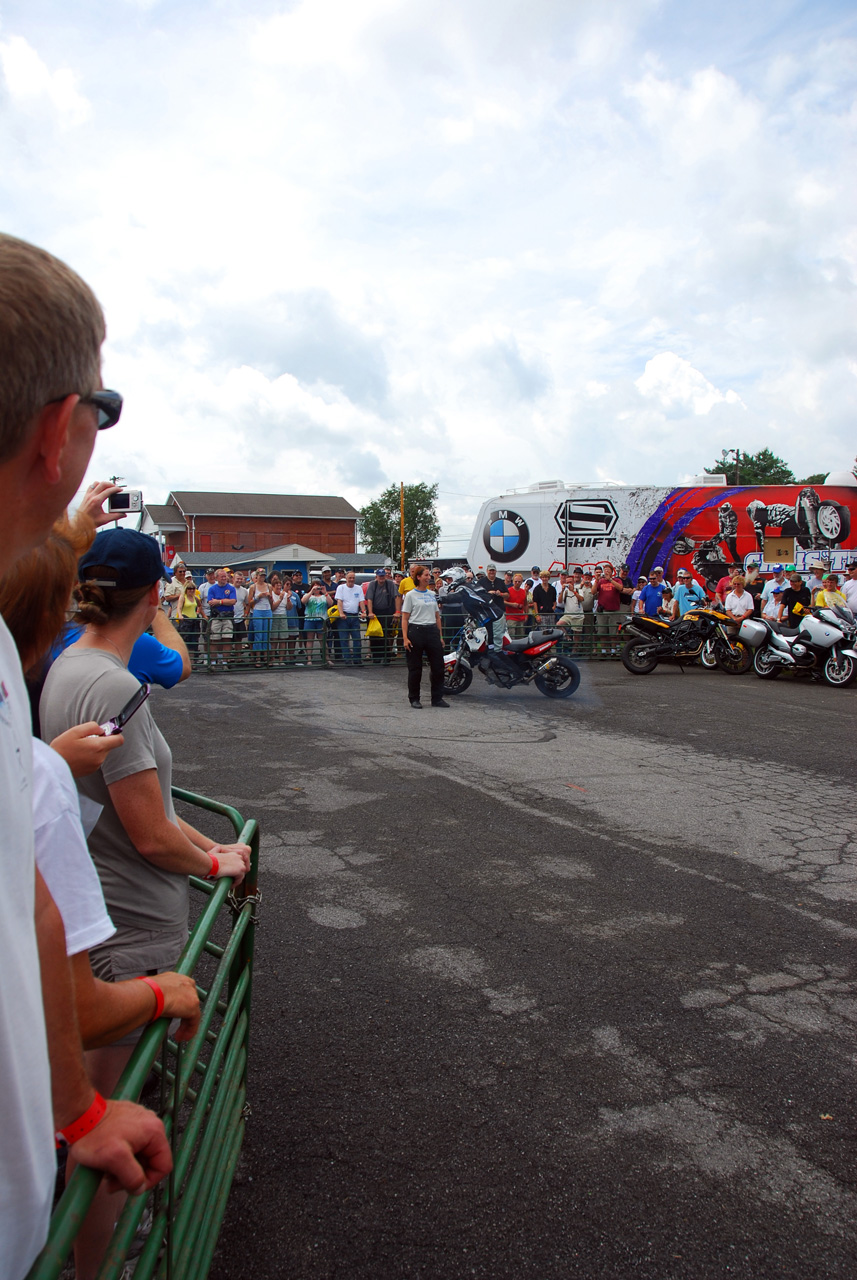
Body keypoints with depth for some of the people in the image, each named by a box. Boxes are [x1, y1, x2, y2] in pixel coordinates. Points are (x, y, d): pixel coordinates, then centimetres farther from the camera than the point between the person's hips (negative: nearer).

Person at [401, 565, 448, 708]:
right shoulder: (410, 595, -1)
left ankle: (437, 698, 11)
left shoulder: (431, 594, 14)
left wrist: (440, 636, 13)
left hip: (432, 631, 5)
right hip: (416, 631, -5)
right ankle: (414, 699, 14)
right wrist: (405, 638, -15)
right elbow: (405, 618, -6)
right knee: (415, 668, 3)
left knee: (438, 665, 2)